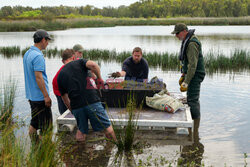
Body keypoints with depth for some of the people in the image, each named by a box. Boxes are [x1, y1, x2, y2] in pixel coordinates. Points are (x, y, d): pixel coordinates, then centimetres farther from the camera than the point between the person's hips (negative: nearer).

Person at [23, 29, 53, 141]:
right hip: (40, 96, -9)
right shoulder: (38, 56, -18)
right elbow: (38, 77, -23)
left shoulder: (27, 54, 11)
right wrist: (46, 95, -19)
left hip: (31, 95, 9)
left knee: (34, 123, 16)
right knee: (45, 124, 0)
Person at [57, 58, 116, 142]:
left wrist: (72, 110, 36)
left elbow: (64, 98, 23)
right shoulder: (79, 62, 10)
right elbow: (93, 65, -12)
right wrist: (99, 78, 3)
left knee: (81, 130, 19)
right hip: (92, 100, -3)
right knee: (107, 127, 7)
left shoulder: (60, 76, 19)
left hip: (76, 105, 4)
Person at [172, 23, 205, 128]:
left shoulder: (192, 43, -19)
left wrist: (186, 82, -26)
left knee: (192, 100, -9)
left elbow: (193, 65, -25)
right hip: (190, 74, 10)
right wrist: (183, 76, 24)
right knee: (194, 100, 15)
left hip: (194, 76, -10)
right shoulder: (187, 41, 14)